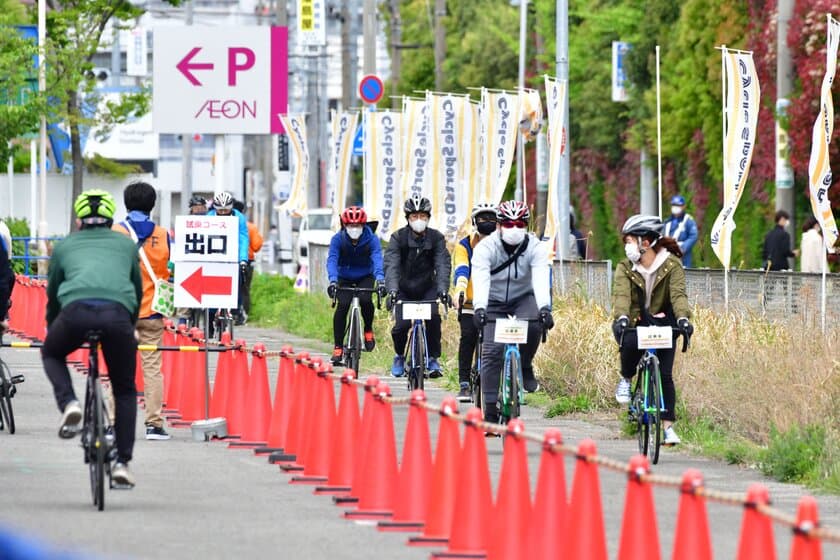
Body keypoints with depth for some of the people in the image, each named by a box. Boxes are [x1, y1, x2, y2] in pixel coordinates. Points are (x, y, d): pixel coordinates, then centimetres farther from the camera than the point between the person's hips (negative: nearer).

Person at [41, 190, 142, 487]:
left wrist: (51, 331, 50)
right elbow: (137, 290, 38)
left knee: (51, 354, 32)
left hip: (76, 310, -1)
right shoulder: (126, 244, 30)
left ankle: (68, 404, 4)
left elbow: (52, 294, 34)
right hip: (118, 312, 1)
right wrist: (131, 326, 53)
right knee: (125, 391, 19)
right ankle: (122, 461, 10)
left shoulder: (64, 246, 28)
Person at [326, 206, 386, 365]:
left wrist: (380, 280, -53)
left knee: (365, 300, -30)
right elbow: (332, 260, -31)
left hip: (365, 277, 0)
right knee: (342, 305, -23)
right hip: (344, 279, 0)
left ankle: (368, 330, -2)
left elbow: (377, 259, -34)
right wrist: (333, 281, -50)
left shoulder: (371, 239, -21)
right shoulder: (337, 239, -20)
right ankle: (338, 347, -15)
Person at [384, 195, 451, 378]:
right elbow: (391, 265, -25)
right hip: (404, 291, -1)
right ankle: (399, 356, 13)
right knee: (402, 325, -18)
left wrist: (443, 290, -38)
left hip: (427, 289, 1)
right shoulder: (398, 238, -13)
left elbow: (443, 265, -20)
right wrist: (392, 290, -42)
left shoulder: (436, 238, -10)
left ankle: (433, 358, -7)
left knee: (433, 317, -25)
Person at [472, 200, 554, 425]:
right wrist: (479, 308, -52)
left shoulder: (535, 247, -18)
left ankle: (525, 366, -5)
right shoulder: (485, 248, -20)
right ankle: (490, 411, -10)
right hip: (495, 303, 0)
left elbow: (541, 280, -33)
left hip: (523, 299, 0)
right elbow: (480, 281, -34)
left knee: (533, 325, -33)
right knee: (491, 352, -15)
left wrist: (544, 307, -51)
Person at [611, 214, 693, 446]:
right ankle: (626, 379, -3)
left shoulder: (671, 264, -10)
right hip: (634, 322, 0)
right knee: (630, 344, -34)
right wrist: (621, 318, -44)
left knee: (664, 375, -11)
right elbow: (621, 294, -23)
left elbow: (678, 293, -25)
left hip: (662, 322, 0)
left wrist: (682, 318, -44)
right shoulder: (625, 268, -6)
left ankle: (668, 426, -2)